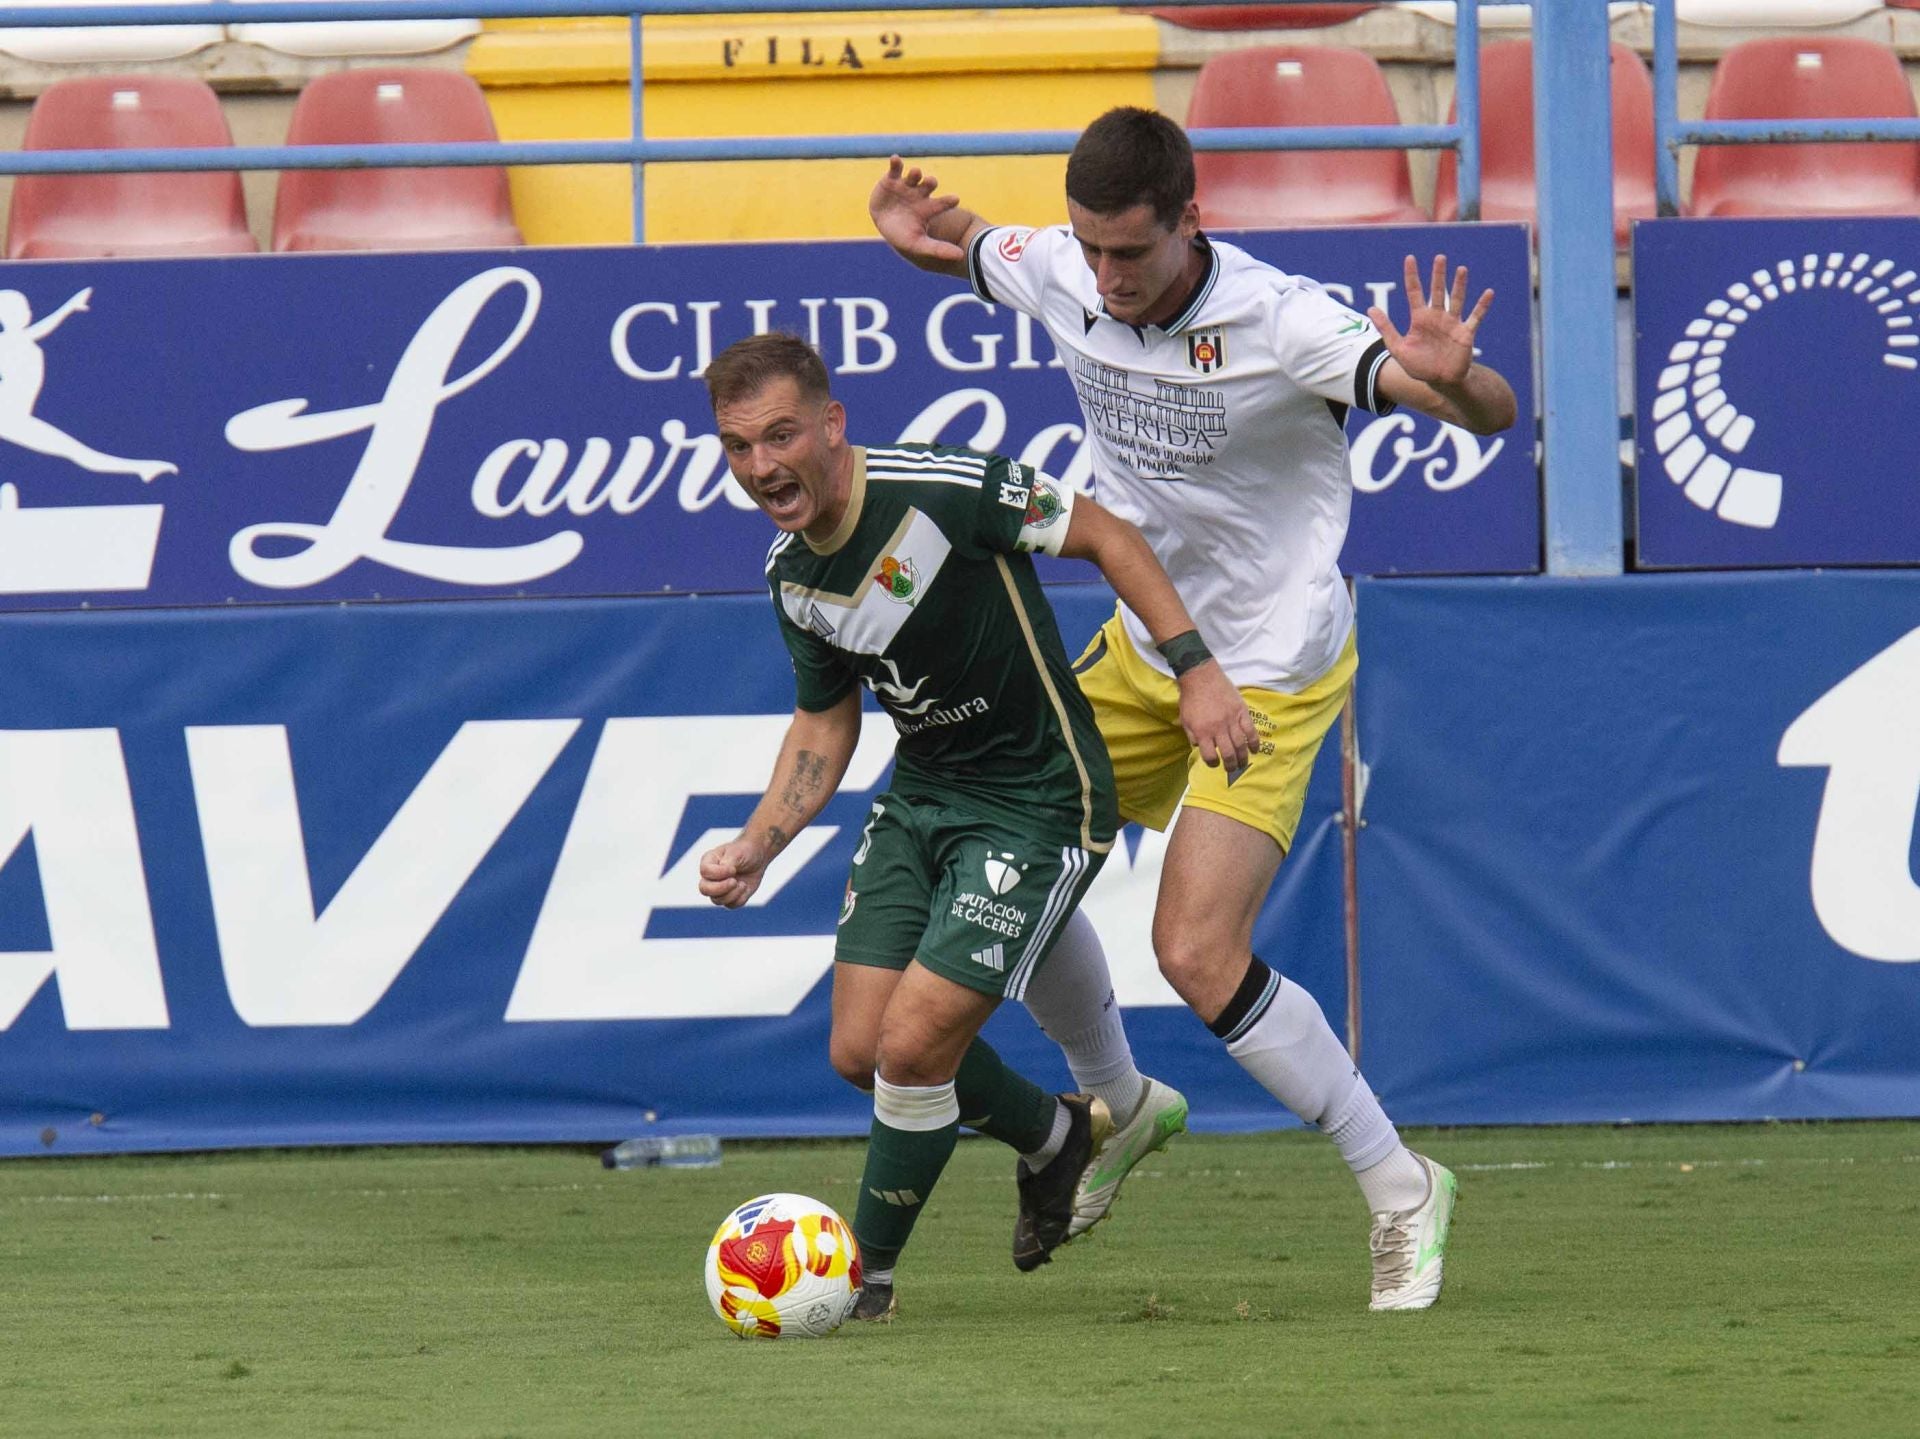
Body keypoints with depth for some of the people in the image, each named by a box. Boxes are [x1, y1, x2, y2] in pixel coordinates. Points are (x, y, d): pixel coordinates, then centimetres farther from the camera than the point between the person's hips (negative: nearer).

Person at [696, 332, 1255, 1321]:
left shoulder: (942, 493, -24)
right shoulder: (790, 573, -1)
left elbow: (1105, 536, -14)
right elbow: (823, 724, 13)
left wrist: (1195, 670, -21)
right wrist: (755, 849, -1)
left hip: (1036, 804, -8)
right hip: (919, 799, 8)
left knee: (914, 1047, -14)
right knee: (860, 1051, 5)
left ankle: (865, 1276, 7)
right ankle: (1058, 1135, 32)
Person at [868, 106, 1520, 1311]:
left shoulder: (1282, 323, -28)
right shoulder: (1060, 276, -11)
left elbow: (1494, 414, -30)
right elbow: (966, 247, 14)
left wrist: (1448, 377, -55)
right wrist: (913, 230, -11)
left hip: (1270, 676, -7)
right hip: (1143, 646, 7)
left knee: (1197, 953, -16)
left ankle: (1400, 1191, -1)